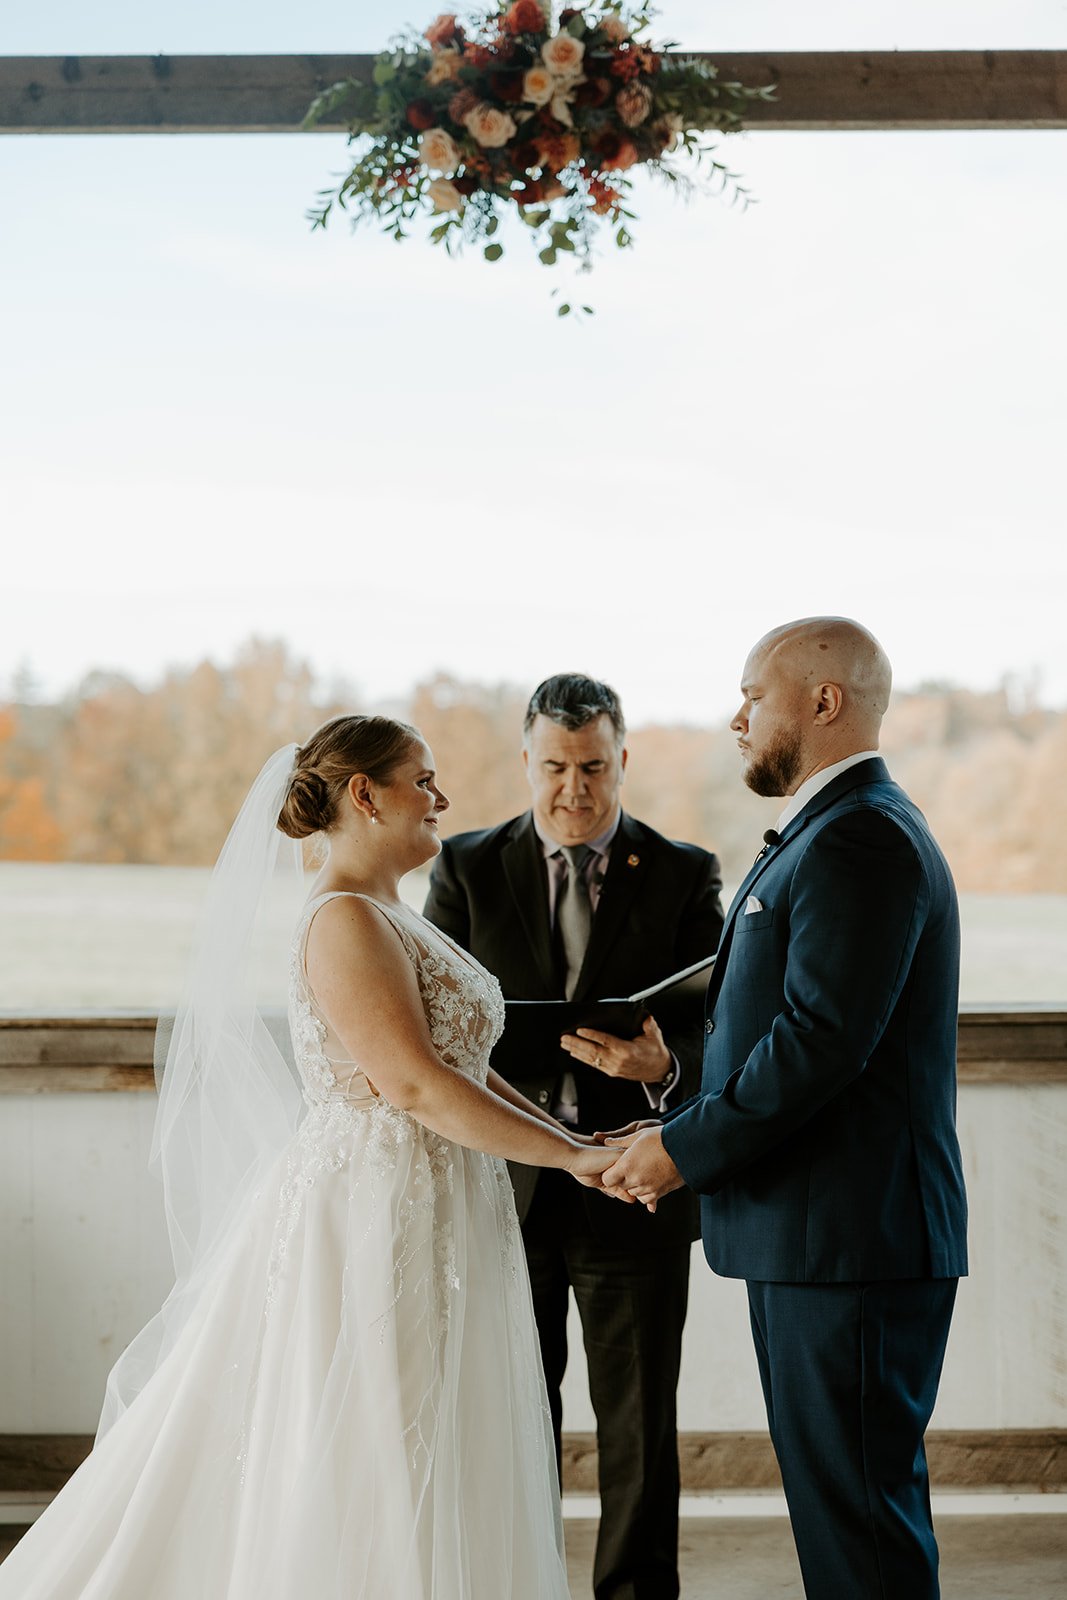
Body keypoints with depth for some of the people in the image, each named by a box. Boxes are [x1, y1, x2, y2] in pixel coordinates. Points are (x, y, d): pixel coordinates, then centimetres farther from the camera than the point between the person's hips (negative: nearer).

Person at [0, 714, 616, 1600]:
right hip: (375, 1218, -10)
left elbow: (462, 1064, 14)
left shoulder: (394, 916, 14)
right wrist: (571, 1156, -19)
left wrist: (572, 1138, 6)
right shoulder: (346, 919, -17)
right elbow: (414, 1083, -24)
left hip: (429, 1217, 10)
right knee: (371, 1474, -1)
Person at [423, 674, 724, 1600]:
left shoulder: (685, 875, 0)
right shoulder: (467, 869, 3)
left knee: (639, 1427, 8)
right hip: (505, 1185, 1)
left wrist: (662, 1066, -28)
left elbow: (710, 1027, -5)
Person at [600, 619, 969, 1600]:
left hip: (848, 1234, -11)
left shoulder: (860, 837, -16)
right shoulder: (840, 831, 18)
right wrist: (689, 1134, 8)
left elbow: (822, 1040, -23)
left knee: (857, 1509, -3)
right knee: (851, 1495, 17)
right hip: (823, 1232, 11)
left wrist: (687, 1148, -14)